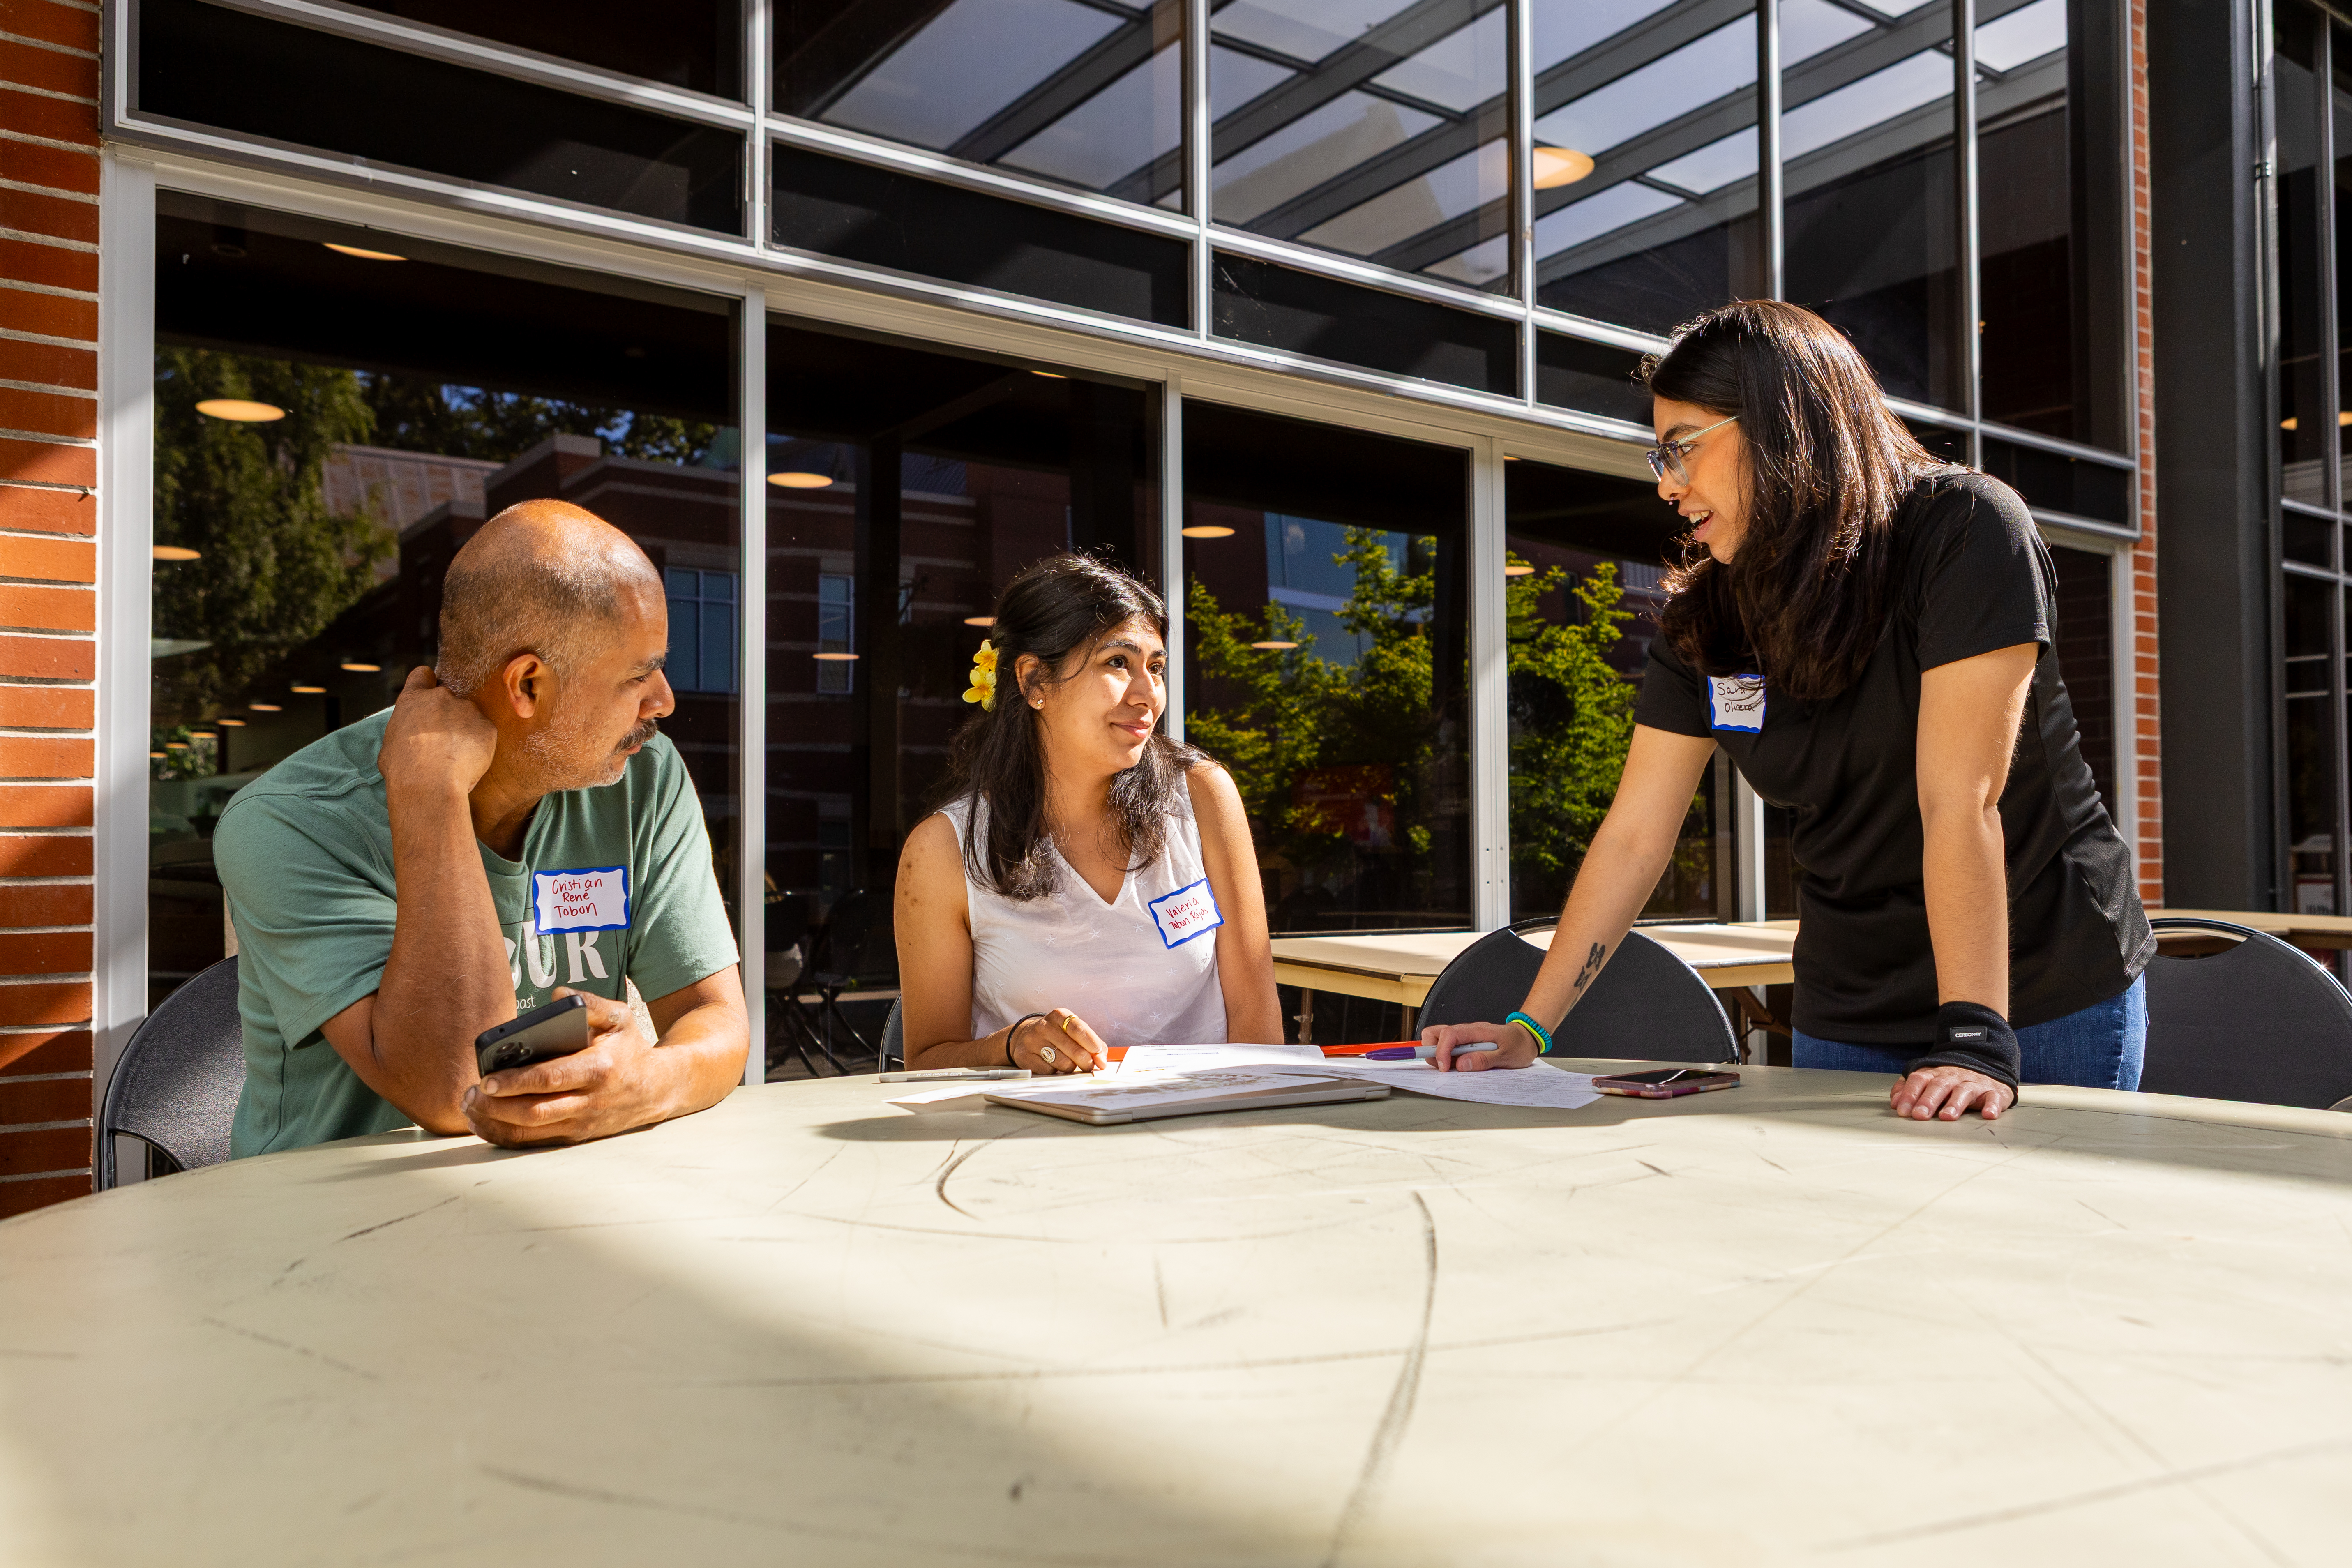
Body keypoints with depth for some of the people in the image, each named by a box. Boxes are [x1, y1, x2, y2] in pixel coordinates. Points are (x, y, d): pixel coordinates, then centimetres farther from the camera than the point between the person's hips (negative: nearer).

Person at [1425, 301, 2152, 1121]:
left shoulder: (1965, 530, -18)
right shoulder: (1703, 613, -4)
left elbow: (1960, 804, -26)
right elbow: (1634, 834, -5)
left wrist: (1976, 1039, -31)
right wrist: (1528, 1028, -10)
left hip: (2053, 996, -3)